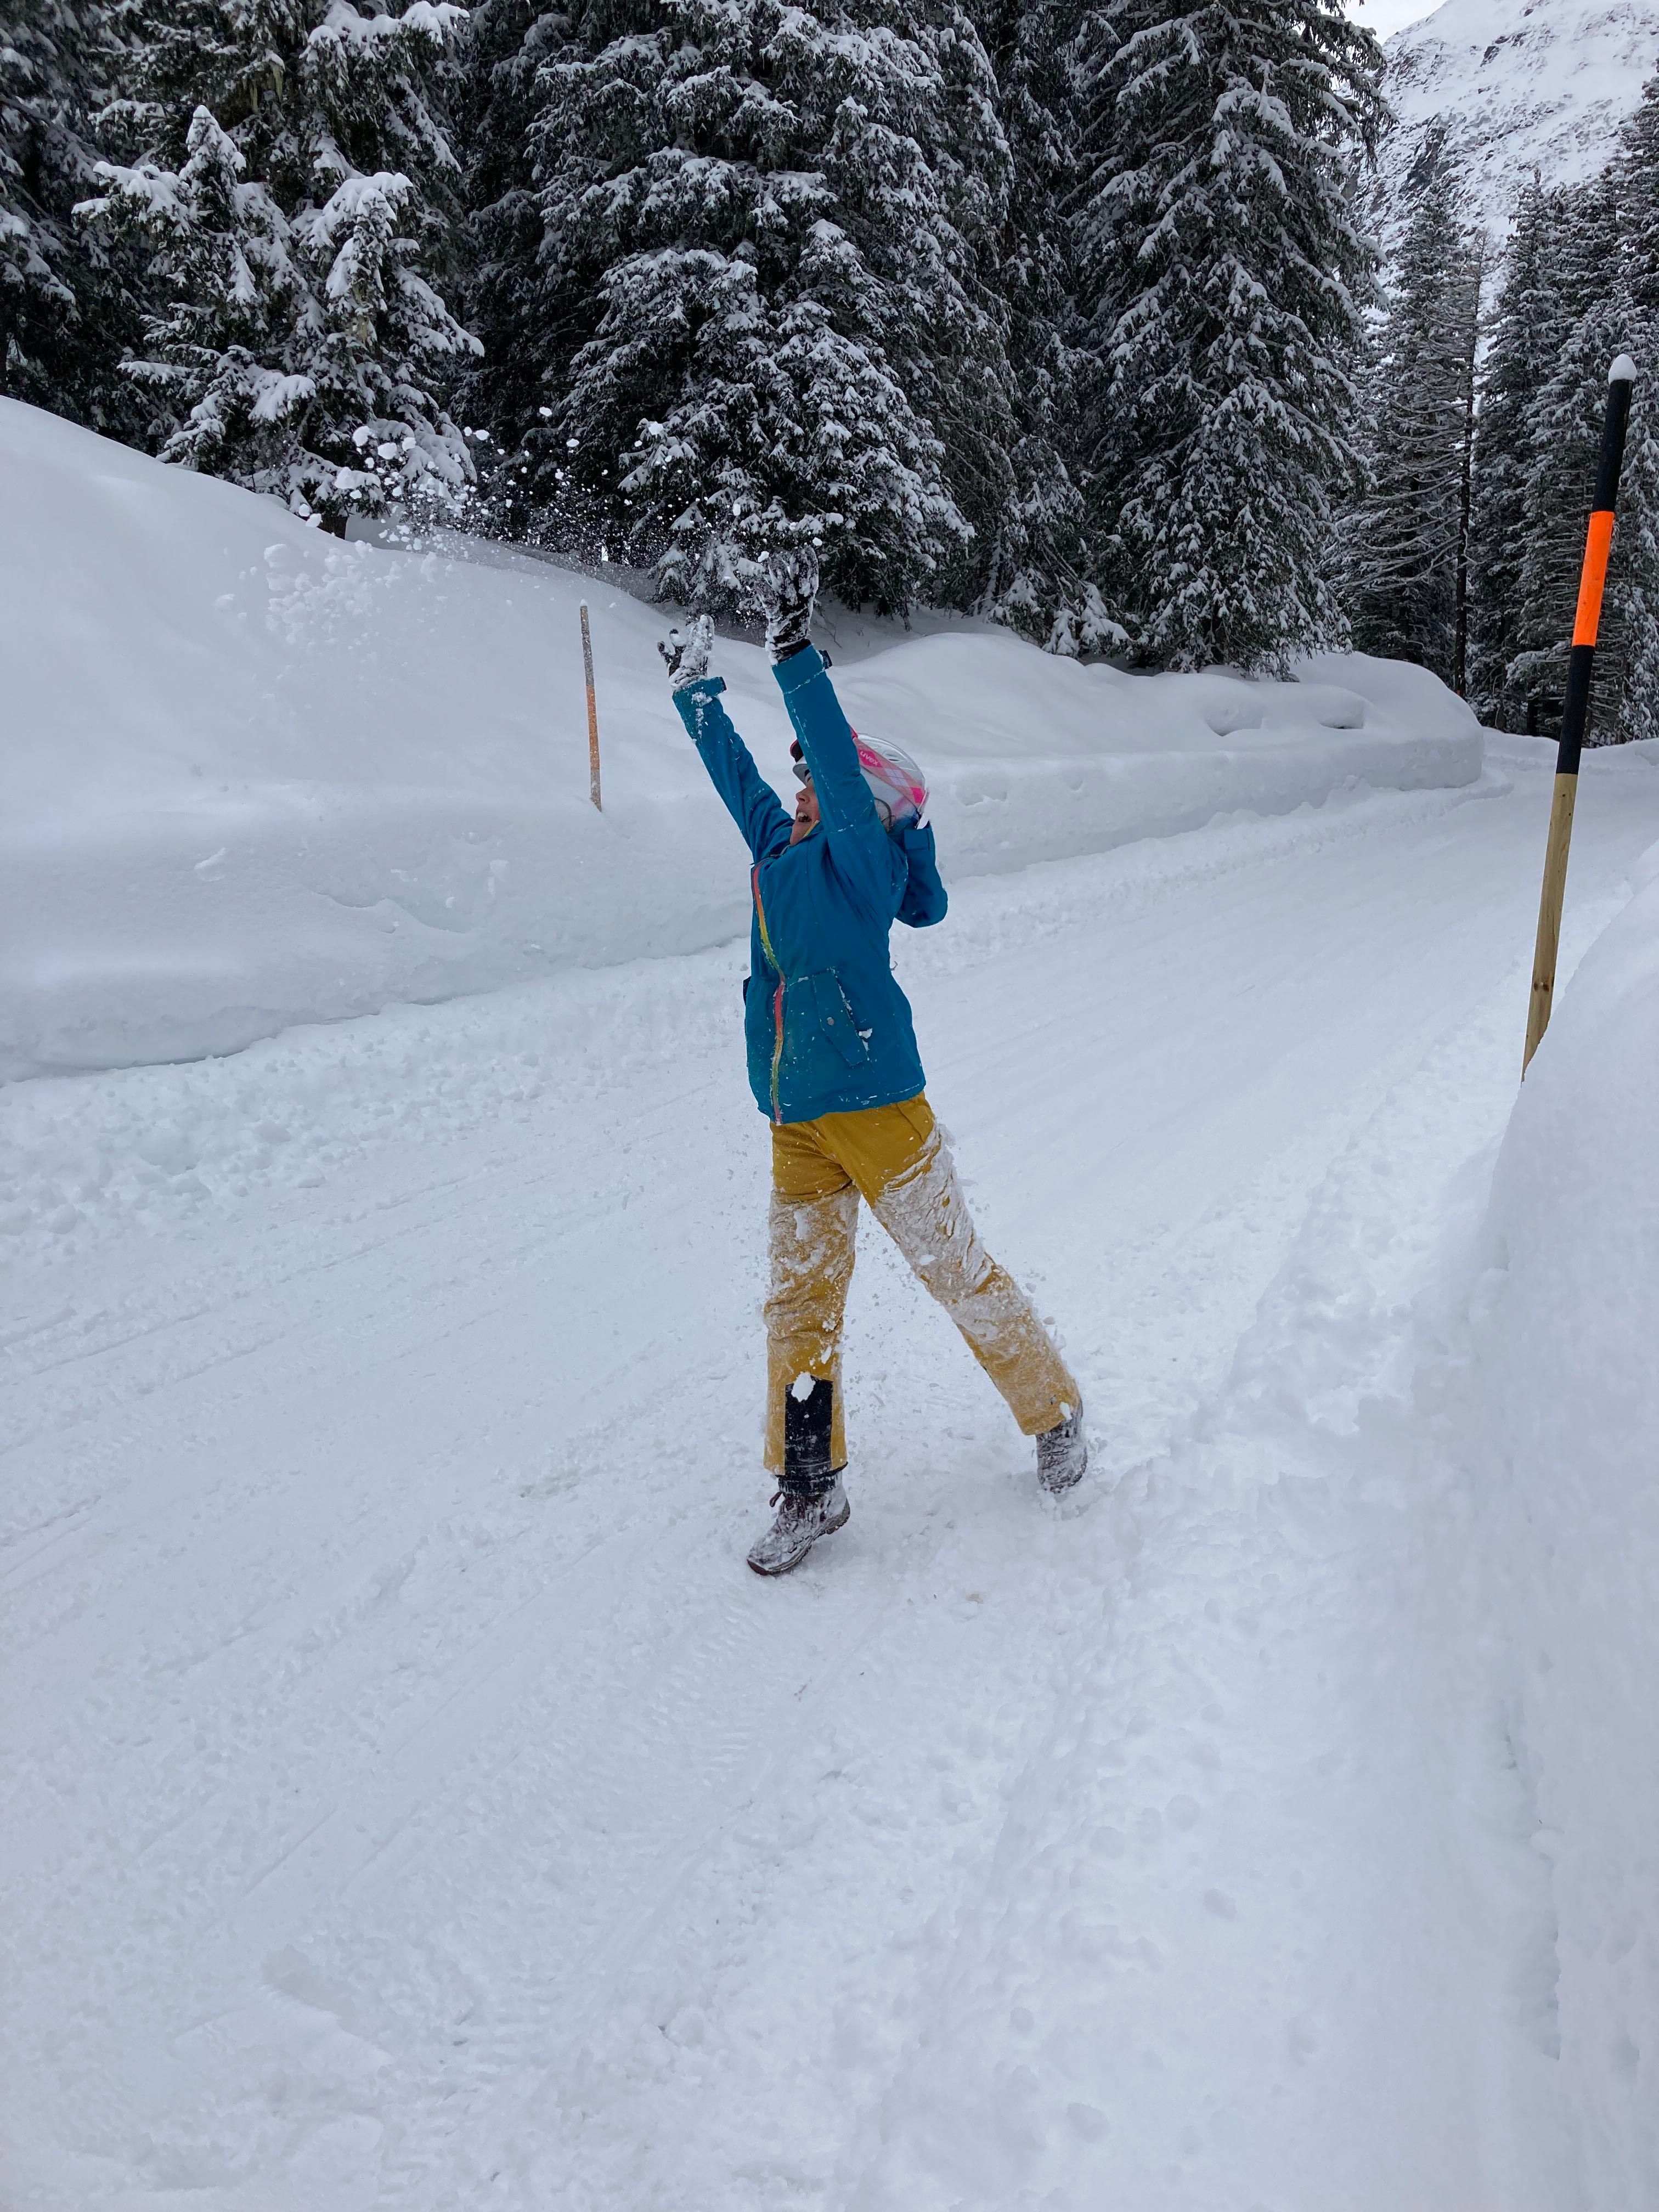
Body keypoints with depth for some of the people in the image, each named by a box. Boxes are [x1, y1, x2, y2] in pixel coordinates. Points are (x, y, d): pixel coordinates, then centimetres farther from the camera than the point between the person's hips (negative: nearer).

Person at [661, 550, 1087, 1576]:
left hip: (878, 1106, -7)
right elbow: (735, 770, 24)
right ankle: (811, 1486, 20)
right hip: (796, 1124, 7)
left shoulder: (866, 856, -7)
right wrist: (695, 686, 31)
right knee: (800, 1299, 8)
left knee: (957, 1270, 6)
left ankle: (1056, 1412, 28)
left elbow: (838, 761, -21)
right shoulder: (780, 848, 11)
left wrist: (795, 648, -24)